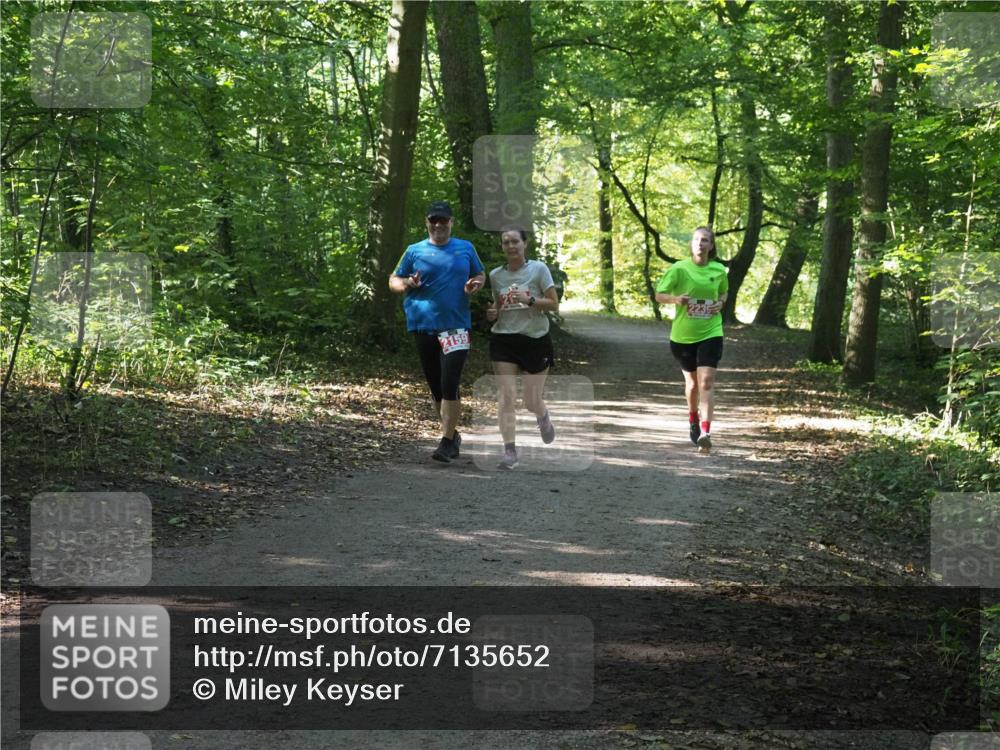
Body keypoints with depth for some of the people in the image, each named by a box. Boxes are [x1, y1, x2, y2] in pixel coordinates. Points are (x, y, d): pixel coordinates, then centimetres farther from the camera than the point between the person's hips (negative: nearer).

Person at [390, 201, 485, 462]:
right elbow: (393, 281, 10)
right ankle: (452, 434, 27)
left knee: (449, 385, -14)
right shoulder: (415, 251, 6)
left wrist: (476, 284, -4)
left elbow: (481, 275, 19)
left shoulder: (465, 248, 8)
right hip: (424, 326, 2)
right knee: (436, 387, 10)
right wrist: (408, 284, -12)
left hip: (456, 326, -2)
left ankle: (446, 442, -11)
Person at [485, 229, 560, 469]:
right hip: (504, 340, 2)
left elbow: (554, 305, -6)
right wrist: (493, 313, -2)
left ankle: (544, 419, 41)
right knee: (506, 397, -10)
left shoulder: (539, 269, -4)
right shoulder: (495, 275, 6)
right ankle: (510, 451, -7)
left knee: (531, 402, 4)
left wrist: (528, 299, -20)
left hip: (536, 341, -2)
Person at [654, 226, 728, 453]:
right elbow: (659, 295, -2)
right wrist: (675, 299, -23)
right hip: (682, 334, 0)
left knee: (706, 382, -15)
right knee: (692, 381, 15)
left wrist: (720, 303, -3)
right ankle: (693, 420, 43)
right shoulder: (679, 269, -7)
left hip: (710, 333, 0)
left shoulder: (719, 270, 0)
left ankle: (705, 433, -21)